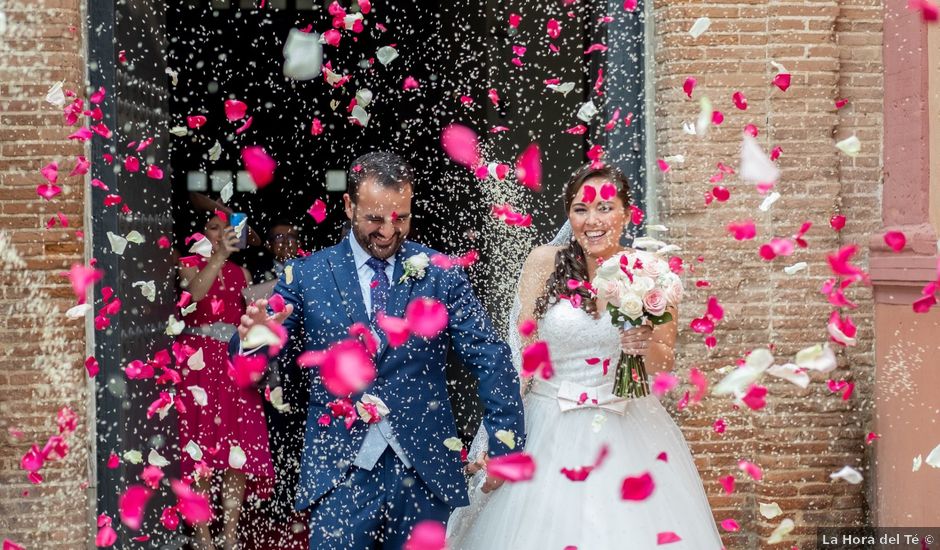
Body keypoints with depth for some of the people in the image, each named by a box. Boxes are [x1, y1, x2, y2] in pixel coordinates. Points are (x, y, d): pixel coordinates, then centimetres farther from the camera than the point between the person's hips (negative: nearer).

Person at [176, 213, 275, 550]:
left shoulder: (241, 273, 16)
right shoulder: (191, 266, 3)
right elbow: (195, 292, -20)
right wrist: (219, 256, -29)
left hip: (236, 364, 4)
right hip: (200, 362, -4)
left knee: (239, 446, -3)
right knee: (200, 445, -5)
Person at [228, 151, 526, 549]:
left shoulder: (441, 274, 2)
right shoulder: (306, 275, 1)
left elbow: (491, 359, -1)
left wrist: (505, 445, -8)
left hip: (425, 468, 1)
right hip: (340, 469, -1)